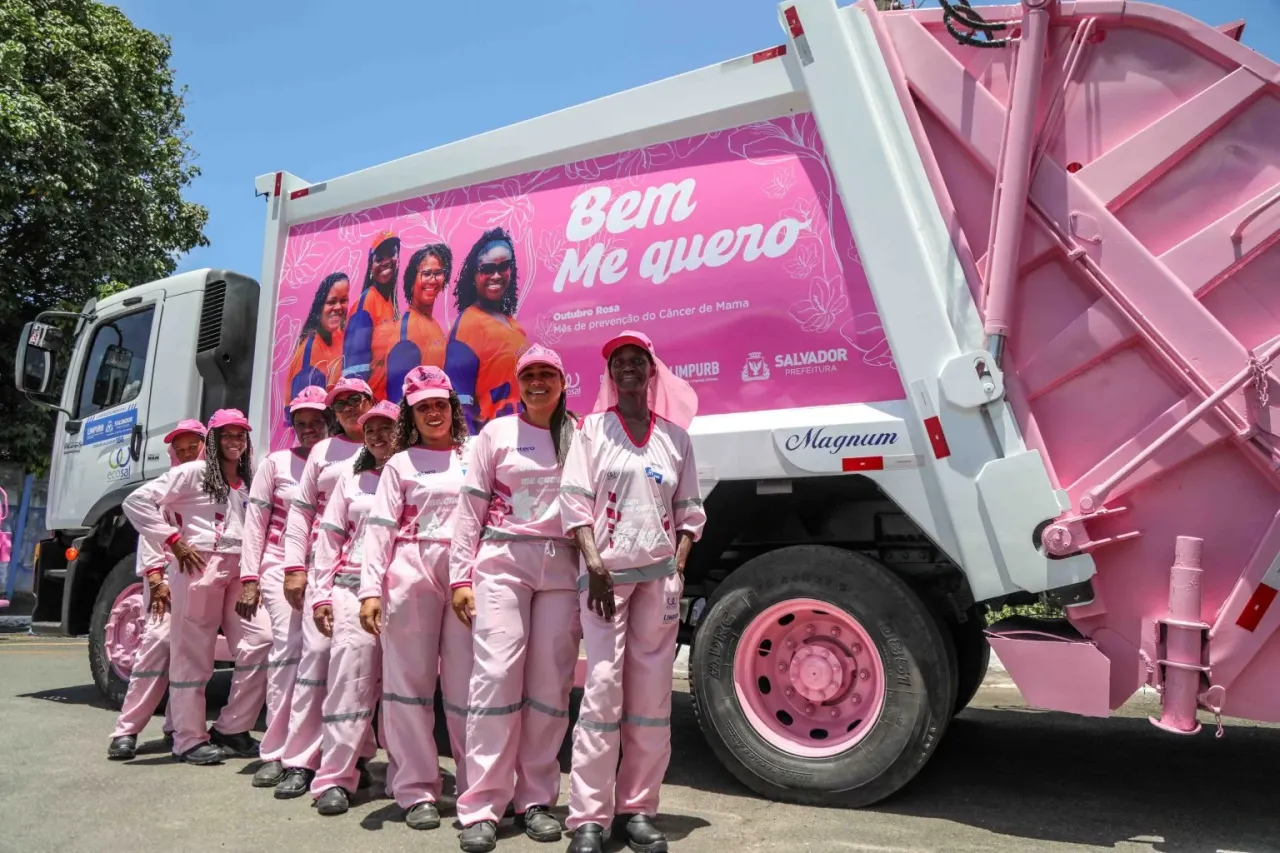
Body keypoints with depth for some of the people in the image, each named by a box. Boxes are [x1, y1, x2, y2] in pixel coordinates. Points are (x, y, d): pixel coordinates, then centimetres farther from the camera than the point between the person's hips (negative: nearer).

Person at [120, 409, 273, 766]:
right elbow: (136, 502, -6)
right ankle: (190, 739, 13)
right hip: (201, 566, -6)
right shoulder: (193, 472, -1)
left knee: (261, 641, -3)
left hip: (239, 569, 6)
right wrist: (173, 541, -8)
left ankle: (230, 729, 9)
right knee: (192, 652, 1)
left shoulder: (248, 483, 17)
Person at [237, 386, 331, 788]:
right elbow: (255, 523, 4)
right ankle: (275, 753, -7)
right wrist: (249, 578, -2)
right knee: (289, 647, -13)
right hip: (282, 566, -1)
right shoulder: (276, 463, 5)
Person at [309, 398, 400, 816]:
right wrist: (322, 593, 7)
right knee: (351, 671, -7)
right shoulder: (352, 478, 17)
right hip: (353, 585, 2)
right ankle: (334, 777, -4)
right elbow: (330, 537, 15)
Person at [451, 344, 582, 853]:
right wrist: (461, 575, 0)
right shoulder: (496, 432, 9)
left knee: (551, 681, 2)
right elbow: (471, 508, 6)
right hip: (503, 561, -1)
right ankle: (481, 807, -1)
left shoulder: (580, 437, 11)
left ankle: (535, 799, 14)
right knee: (497, 672, -9)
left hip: (563, 567, 2)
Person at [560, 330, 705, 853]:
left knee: (651, 695, 4)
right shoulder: (592, 428, 7)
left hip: (658, 573, 3)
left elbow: (689, 511, 12)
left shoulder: (675, 436, 12)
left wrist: (678, 568, -1)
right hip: (606, 571, -2)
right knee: (603, 688, -8)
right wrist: (593, 564, -13)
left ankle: (636, 810, 14)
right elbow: (574, 499, -2)